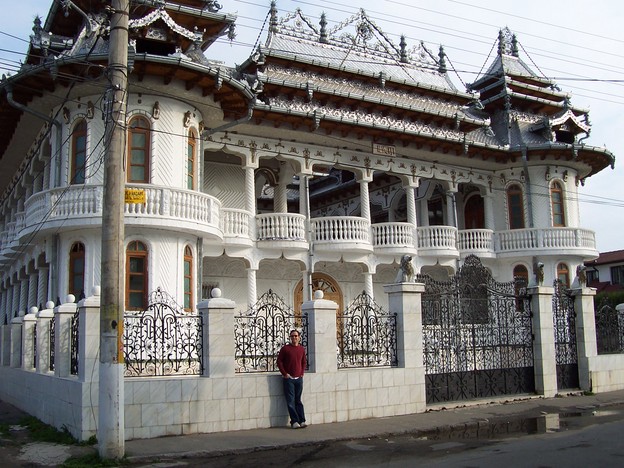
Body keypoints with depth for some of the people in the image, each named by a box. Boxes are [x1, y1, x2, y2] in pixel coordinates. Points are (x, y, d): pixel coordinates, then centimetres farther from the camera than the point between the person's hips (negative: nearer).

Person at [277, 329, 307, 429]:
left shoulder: (302, 349, 10)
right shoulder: (285, 348, -2)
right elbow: (279, 361, -1)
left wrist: (302, 373, 9)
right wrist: (284, 374, -6)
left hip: (299, 378, 3)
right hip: (288, 378, -3)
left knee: (298, 401, 8)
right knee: (290, 401, -3)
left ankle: (302, 421, 7)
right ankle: (294, 422, -1)